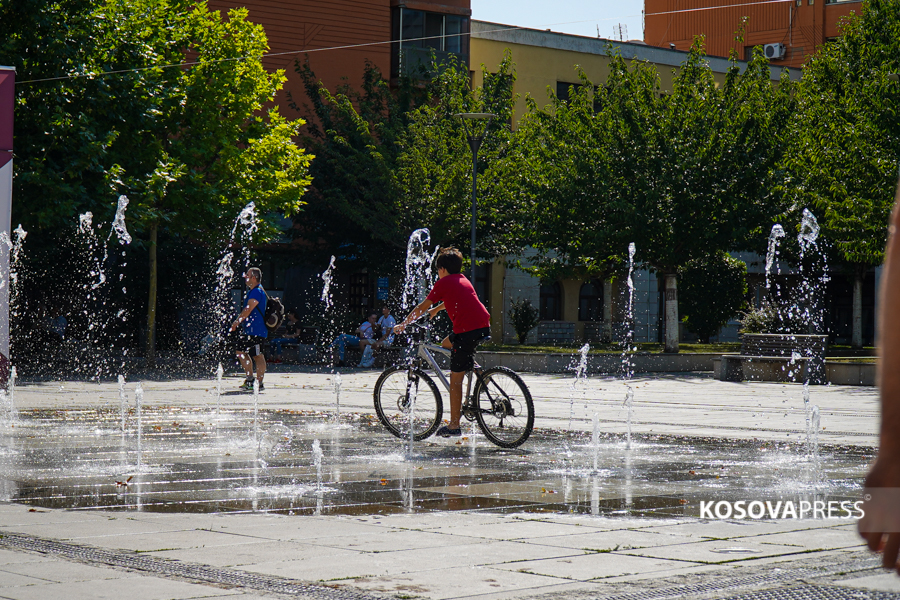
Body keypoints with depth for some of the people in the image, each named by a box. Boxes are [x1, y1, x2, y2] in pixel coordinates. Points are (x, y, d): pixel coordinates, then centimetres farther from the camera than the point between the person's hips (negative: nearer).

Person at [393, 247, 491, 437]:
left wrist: (402, 325, 13)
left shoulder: (444, 282, 2)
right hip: (484, 327, 8)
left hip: (467, 331, -8)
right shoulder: (463, 280, 24)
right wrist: (436, 309, 60)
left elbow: (422, 308, 4)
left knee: (455, 378, -3)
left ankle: (454, 426, -3)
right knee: (446, 344, 32)